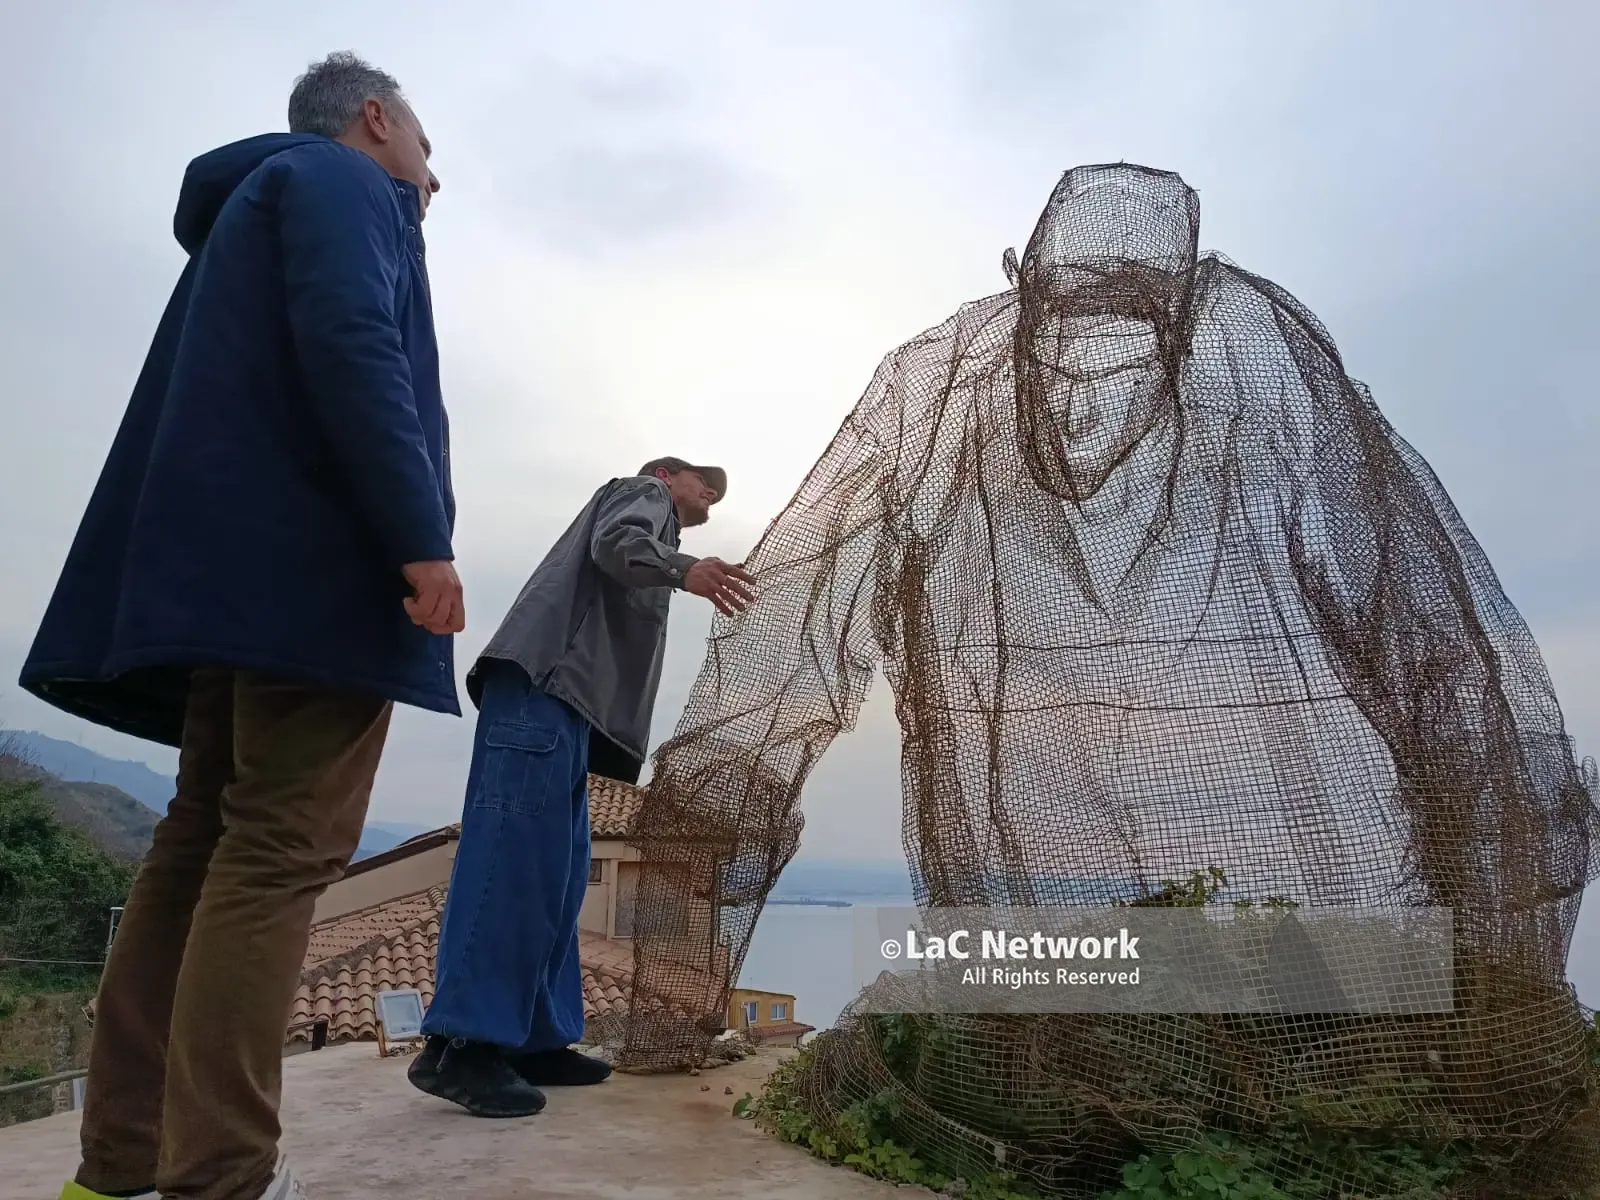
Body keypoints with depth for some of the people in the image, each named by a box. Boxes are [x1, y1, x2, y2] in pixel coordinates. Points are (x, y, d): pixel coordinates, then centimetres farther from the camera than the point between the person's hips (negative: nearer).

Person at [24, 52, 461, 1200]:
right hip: (315, 563, -9)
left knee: (205, 844, 7)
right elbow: (352, 345, -16)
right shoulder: (342, 181, 5)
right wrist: (422, 538, -21)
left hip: (237, 572, 9)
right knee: (282, 849, -12)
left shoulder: (258, 201, 33)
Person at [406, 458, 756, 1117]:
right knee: (512, 856, -17)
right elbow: (615, 543, -8)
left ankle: (534, 1040, 4)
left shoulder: (656, 529, 39)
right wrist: (684, 569, -27)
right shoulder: (643, 492, 15)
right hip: (540, 682, -10)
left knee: (555, 872, 4)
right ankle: (461, 1044, -18)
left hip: (566, 698, 10)